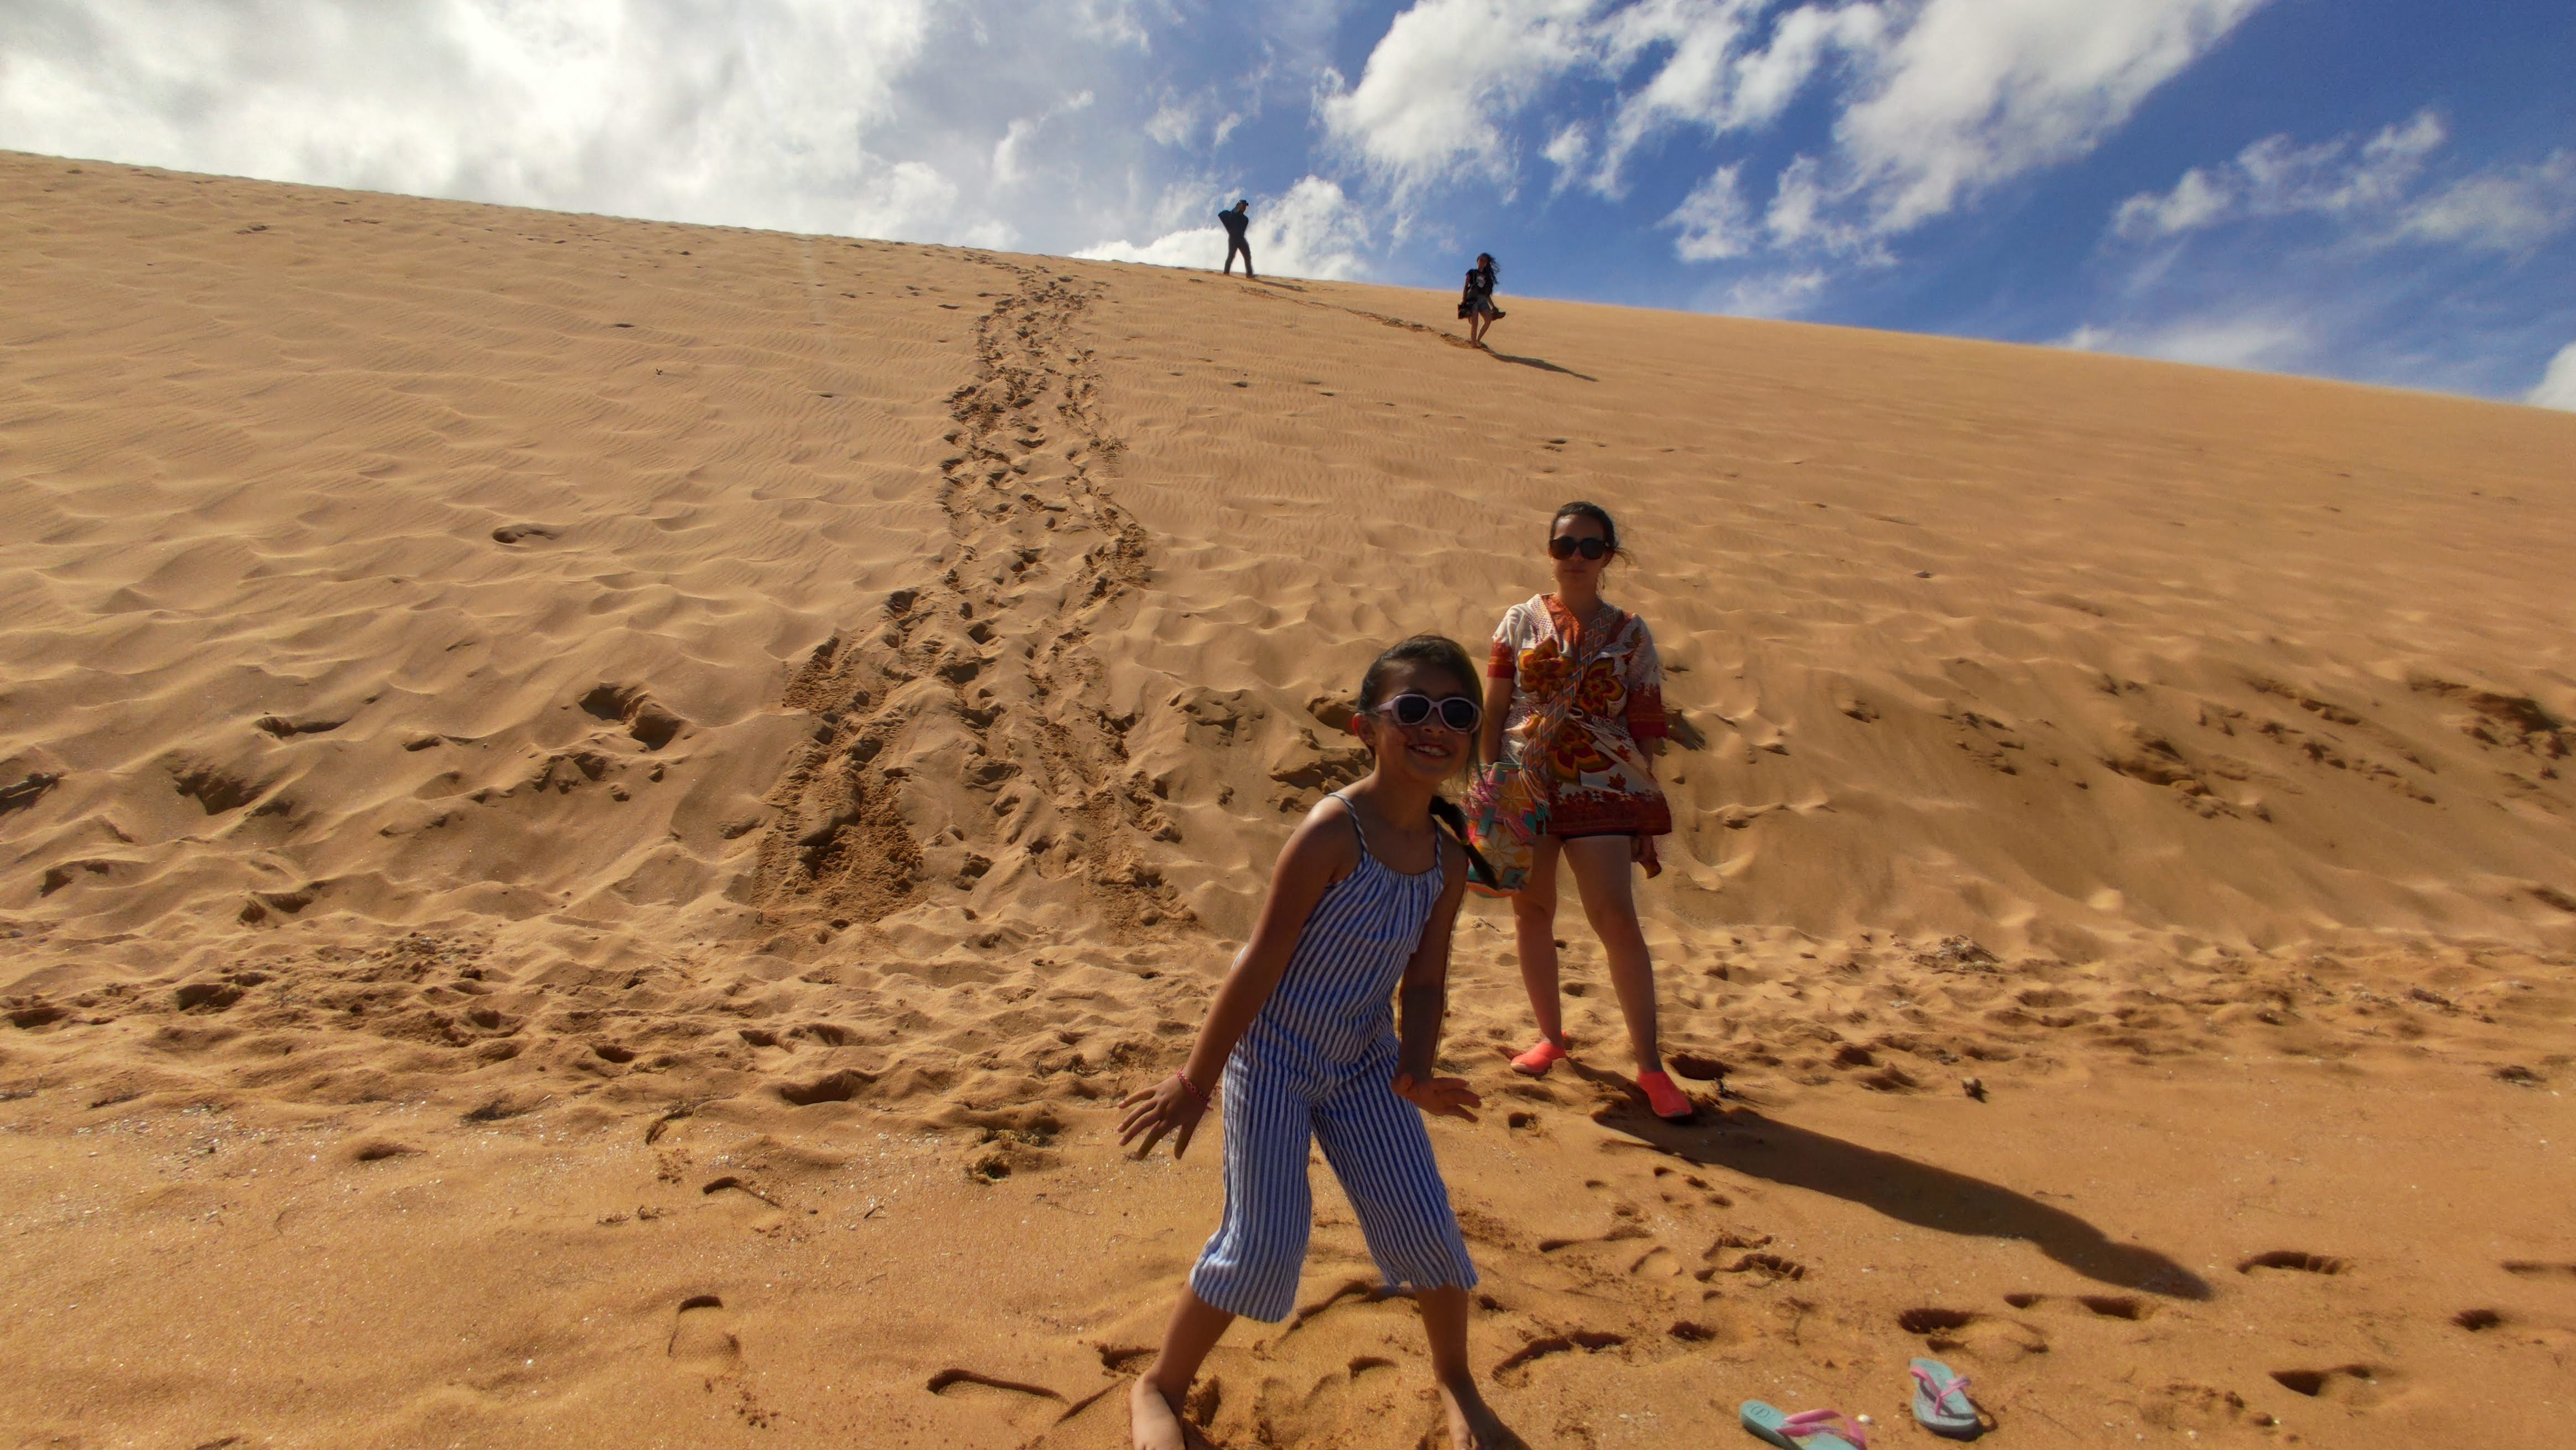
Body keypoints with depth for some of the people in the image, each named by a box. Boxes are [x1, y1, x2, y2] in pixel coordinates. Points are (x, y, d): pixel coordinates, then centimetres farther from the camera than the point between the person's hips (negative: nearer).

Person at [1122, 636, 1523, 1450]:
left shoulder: (1449, 857, -6)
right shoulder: (1334, 833, -25)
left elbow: (1425, 984, 1)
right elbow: (1263, 961, -21)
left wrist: (1414, 1076, -15)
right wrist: (1197, 1083, -16)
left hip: (1365, 1063, 6)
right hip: (1274, 1054, -5)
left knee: (1426, 1223, 5)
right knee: (1265, 1244, -5)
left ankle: (1456, 1383, 33)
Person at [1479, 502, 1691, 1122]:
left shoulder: (1630, 635, 2)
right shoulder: (1521, 622, 3)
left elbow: (1645, 728, 4)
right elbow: (1493, 712, 4)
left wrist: (1644, 808, 2)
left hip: (1600, 790, -1)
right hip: (1526, 786, 2)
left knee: (1616, 918, -8)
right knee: (1531, 911, 11)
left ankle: (1650, 1065, 4)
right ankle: (1551, 1036, 31)